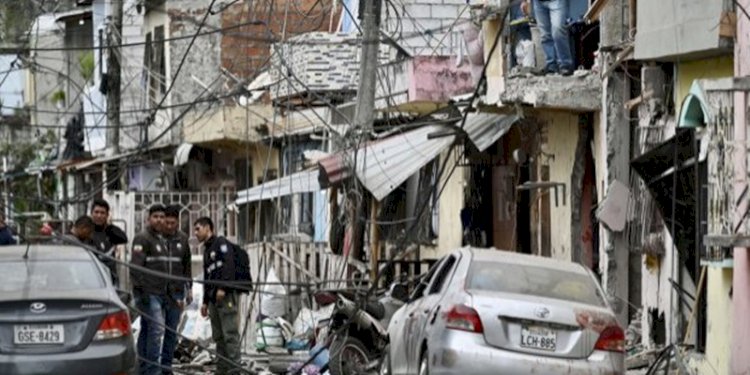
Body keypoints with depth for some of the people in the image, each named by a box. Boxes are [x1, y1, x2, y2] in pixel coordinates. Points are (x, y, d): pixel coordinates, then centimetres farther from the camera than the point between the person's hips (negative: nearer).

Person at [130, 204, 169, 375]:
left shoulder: (161, 240, 20)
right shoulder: (142, 238, -9)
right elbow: (135, 266, -16)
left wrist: (165, 294, 22)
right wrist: (142, 291, -21)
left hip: (159, 294, 9)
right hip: (148, 294, -9)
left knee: (146, 330, 10)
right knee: (157, 328, -15)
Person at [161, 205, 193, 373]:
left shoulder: (182, 239, 8)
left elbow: (187, 265, 16)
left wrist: (189, 288, 13)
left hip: (176, 290, 4)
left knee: (172, 331, 6)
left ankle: (166, 364, 12)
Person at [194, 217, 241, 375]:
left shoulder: (221, 243, -2)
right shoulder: (206, 250, 25)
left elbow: (229, 265, -16)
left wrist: (223, 288, -23)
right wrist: (205, 301, 24)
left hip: (226, 295, -9)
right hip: (214, 298, 9)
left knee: (230, 334, -13)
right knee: (218, 336, 8)